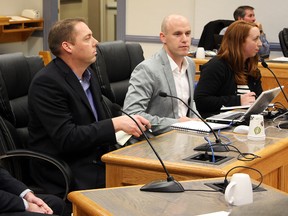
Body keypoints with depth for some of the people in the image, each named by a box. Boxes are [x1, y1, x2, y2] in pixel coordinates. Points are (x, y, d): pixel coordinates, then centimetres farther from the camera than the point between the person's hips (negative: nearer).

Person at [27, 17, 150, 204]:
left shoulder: (88, 75, 10)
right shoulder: (46, 82, -16)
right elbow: (66, 138, -21)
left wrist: (129, 121, -4)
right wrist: (115, 124, -21)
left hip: (97, 160, 8)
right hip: (69, 175, -8)